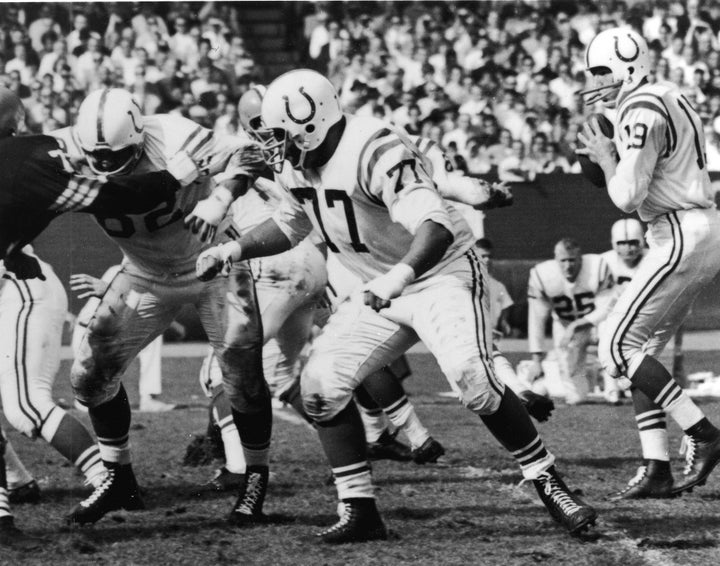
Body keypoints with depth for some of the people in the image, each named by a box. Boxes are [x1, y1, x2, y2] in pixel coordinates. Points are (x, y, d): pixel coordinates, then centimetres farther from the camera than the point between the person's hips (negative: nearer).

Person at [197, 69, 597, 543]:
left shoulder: (376, 152, -28)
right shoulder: (301, 165, 0)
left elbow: (435, 227, -38)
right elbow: (290, 226, 22)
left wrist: (399, 276, -55)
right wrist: (234, 251, 8)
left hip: (443, 275, -9)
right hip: (383, 290, 9)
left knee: (473, 377, -28)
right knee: (322, 383, -5)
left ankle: (550, 485, -13)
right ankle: (360, 512, 2)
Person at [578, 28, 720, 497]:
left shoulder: (643, 113, -15)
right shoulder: (668, 97, 15)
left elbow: (628, 197, -20)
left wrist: (604, 156, -2)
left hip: (682, 239, -10)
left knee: (617, 349, -7)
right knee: (643, 349, 13)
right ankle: (659, 471, 10)